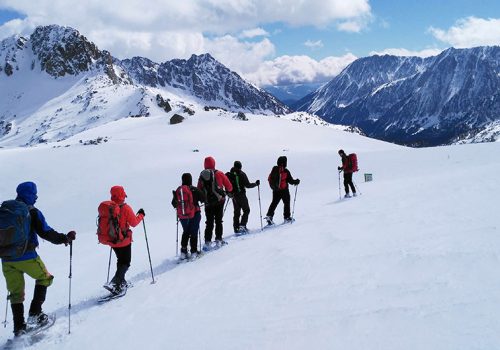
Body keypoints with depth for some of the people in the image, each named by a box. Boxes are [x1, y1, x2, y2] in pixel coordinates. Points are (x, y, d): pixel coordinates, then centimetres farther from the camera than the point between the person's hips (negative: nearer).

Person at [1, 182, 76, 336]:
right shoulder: (32, 212, -8)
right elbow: (46, 233, -14)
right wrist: (65, 238, -5)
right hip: (27, 257, -5)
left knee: (16, 293, 15)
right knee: (44, 278, 19)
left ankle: (19, 327, 12)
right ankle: (35, 313, 10)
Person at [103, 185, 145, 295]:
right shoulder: (125, 208, -18)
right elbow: (134, 223, -12)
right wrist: (141, 215, 4)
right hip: (124, 240, -6)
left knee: (121, 261, 25)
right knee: (125, 263, 5)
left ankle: (121, 282, 33)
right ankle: (115, 284, -13)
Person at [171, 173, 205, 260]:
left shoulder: (178, 191, -1)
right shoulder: (194, 190, -13)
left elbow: (174, 204, 8)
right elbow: (203, 199, -7)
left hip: (182, 216, 4)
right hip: (194, 214, -4)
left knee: (185, 232, 20)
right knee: (194, 233, 7)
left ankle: (183, 252, 16)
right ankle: (194, 252, 4)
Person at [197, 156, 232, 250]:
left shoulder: (202, 176, 1)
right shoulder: (219, 174, -6)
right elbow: (228, 186, 1)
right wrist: (228, 192, 21)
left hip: (208, 203, 2)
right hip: (219, 201, -2)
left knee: (209, 223, 8)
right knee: (218, 221, 11)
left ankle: (207, 242, 1)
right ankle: (218, 240, 12)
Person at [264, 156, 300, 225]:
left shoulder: (274, 169, -1)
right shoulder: (286, 171, -16)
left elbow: (269, 179, 5)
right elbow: (291, 181, -11)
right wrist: (296, 181, 6)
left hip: (275, 190, 4)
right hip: (284, 190, -4)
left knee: (274, 203, 13)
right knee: (286, 203, 13)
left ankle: (269, 215, -2)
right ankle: (287, 217, 18)